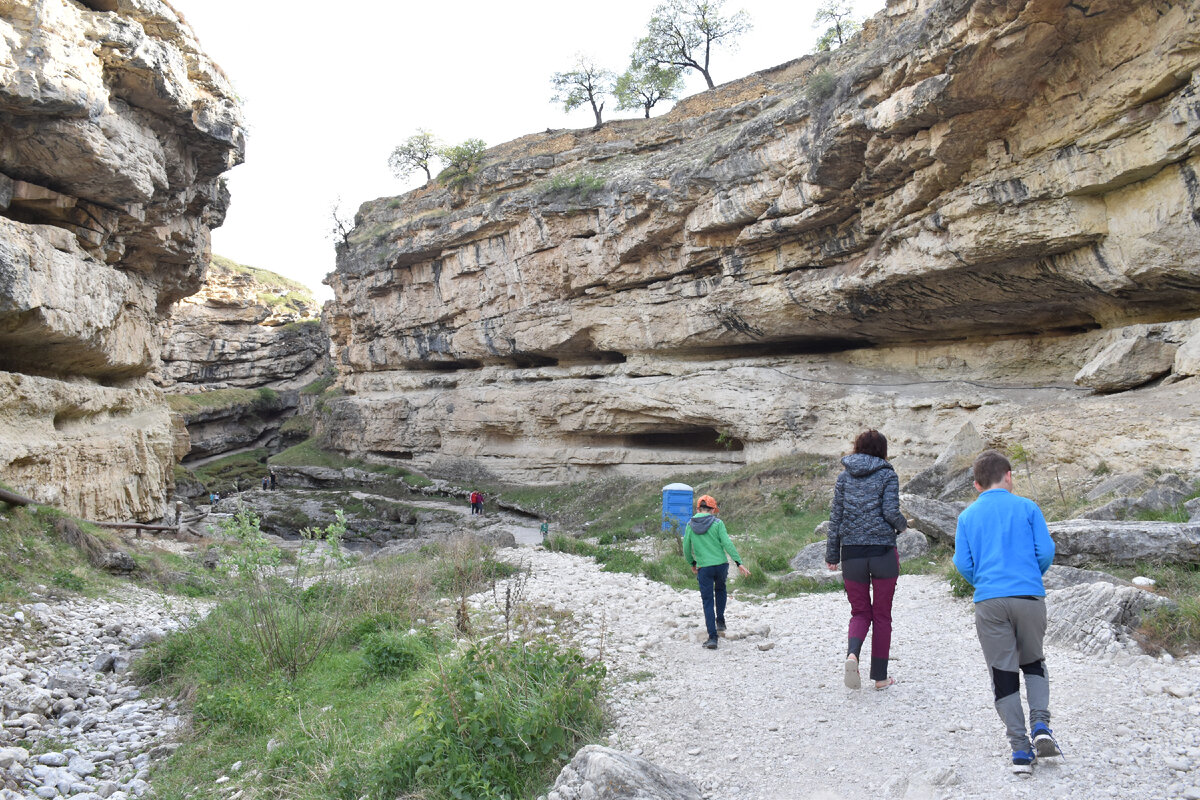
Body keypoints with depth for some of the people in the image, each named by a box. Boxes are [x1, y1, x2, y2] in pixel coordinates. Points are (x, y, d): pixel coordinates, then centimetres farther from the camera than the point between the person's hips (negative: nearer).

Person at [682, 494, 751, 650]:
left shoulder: (690, 525, 2)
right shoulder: (717, 523, -4)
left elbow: (686, 548, 5)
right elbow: (727, 543, -10)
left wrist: (692, 563, 22)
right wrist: (739, 563, -8)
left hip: (704, 568, 0)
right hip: (721, 564, 0)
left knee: (708, 602, 5)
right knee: (720, 589, 30)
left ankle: (712, 637, 0)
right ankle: (720, 621, 26)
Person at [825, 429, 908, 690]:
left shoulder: (844, 477, 7)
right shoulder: (887, 475, -1)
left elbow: (835, 516, 5)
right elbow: (891, 512, -12)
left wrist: (831, 554, 8)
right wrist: (903, 524, 11)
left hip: (851, 552, 2)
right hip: (882, 551, -2)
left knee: (860, 612, 12)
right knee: (882, 615, 10)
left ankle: (852, 653, -16)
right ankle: (880, 676, 14)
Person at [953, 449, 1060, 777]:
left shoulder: (968, 515, 8)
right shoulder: (1027, 507, 5)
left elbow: (962, 563, 4)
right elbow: (1046, 552, 1)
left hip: (989, 602, 0)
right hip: (1029, 596, 0)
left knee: (1003, 674, 6)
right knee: (1034, 662, 21)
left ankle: (1020, 749, 4)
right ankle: (1041, 725, 4)